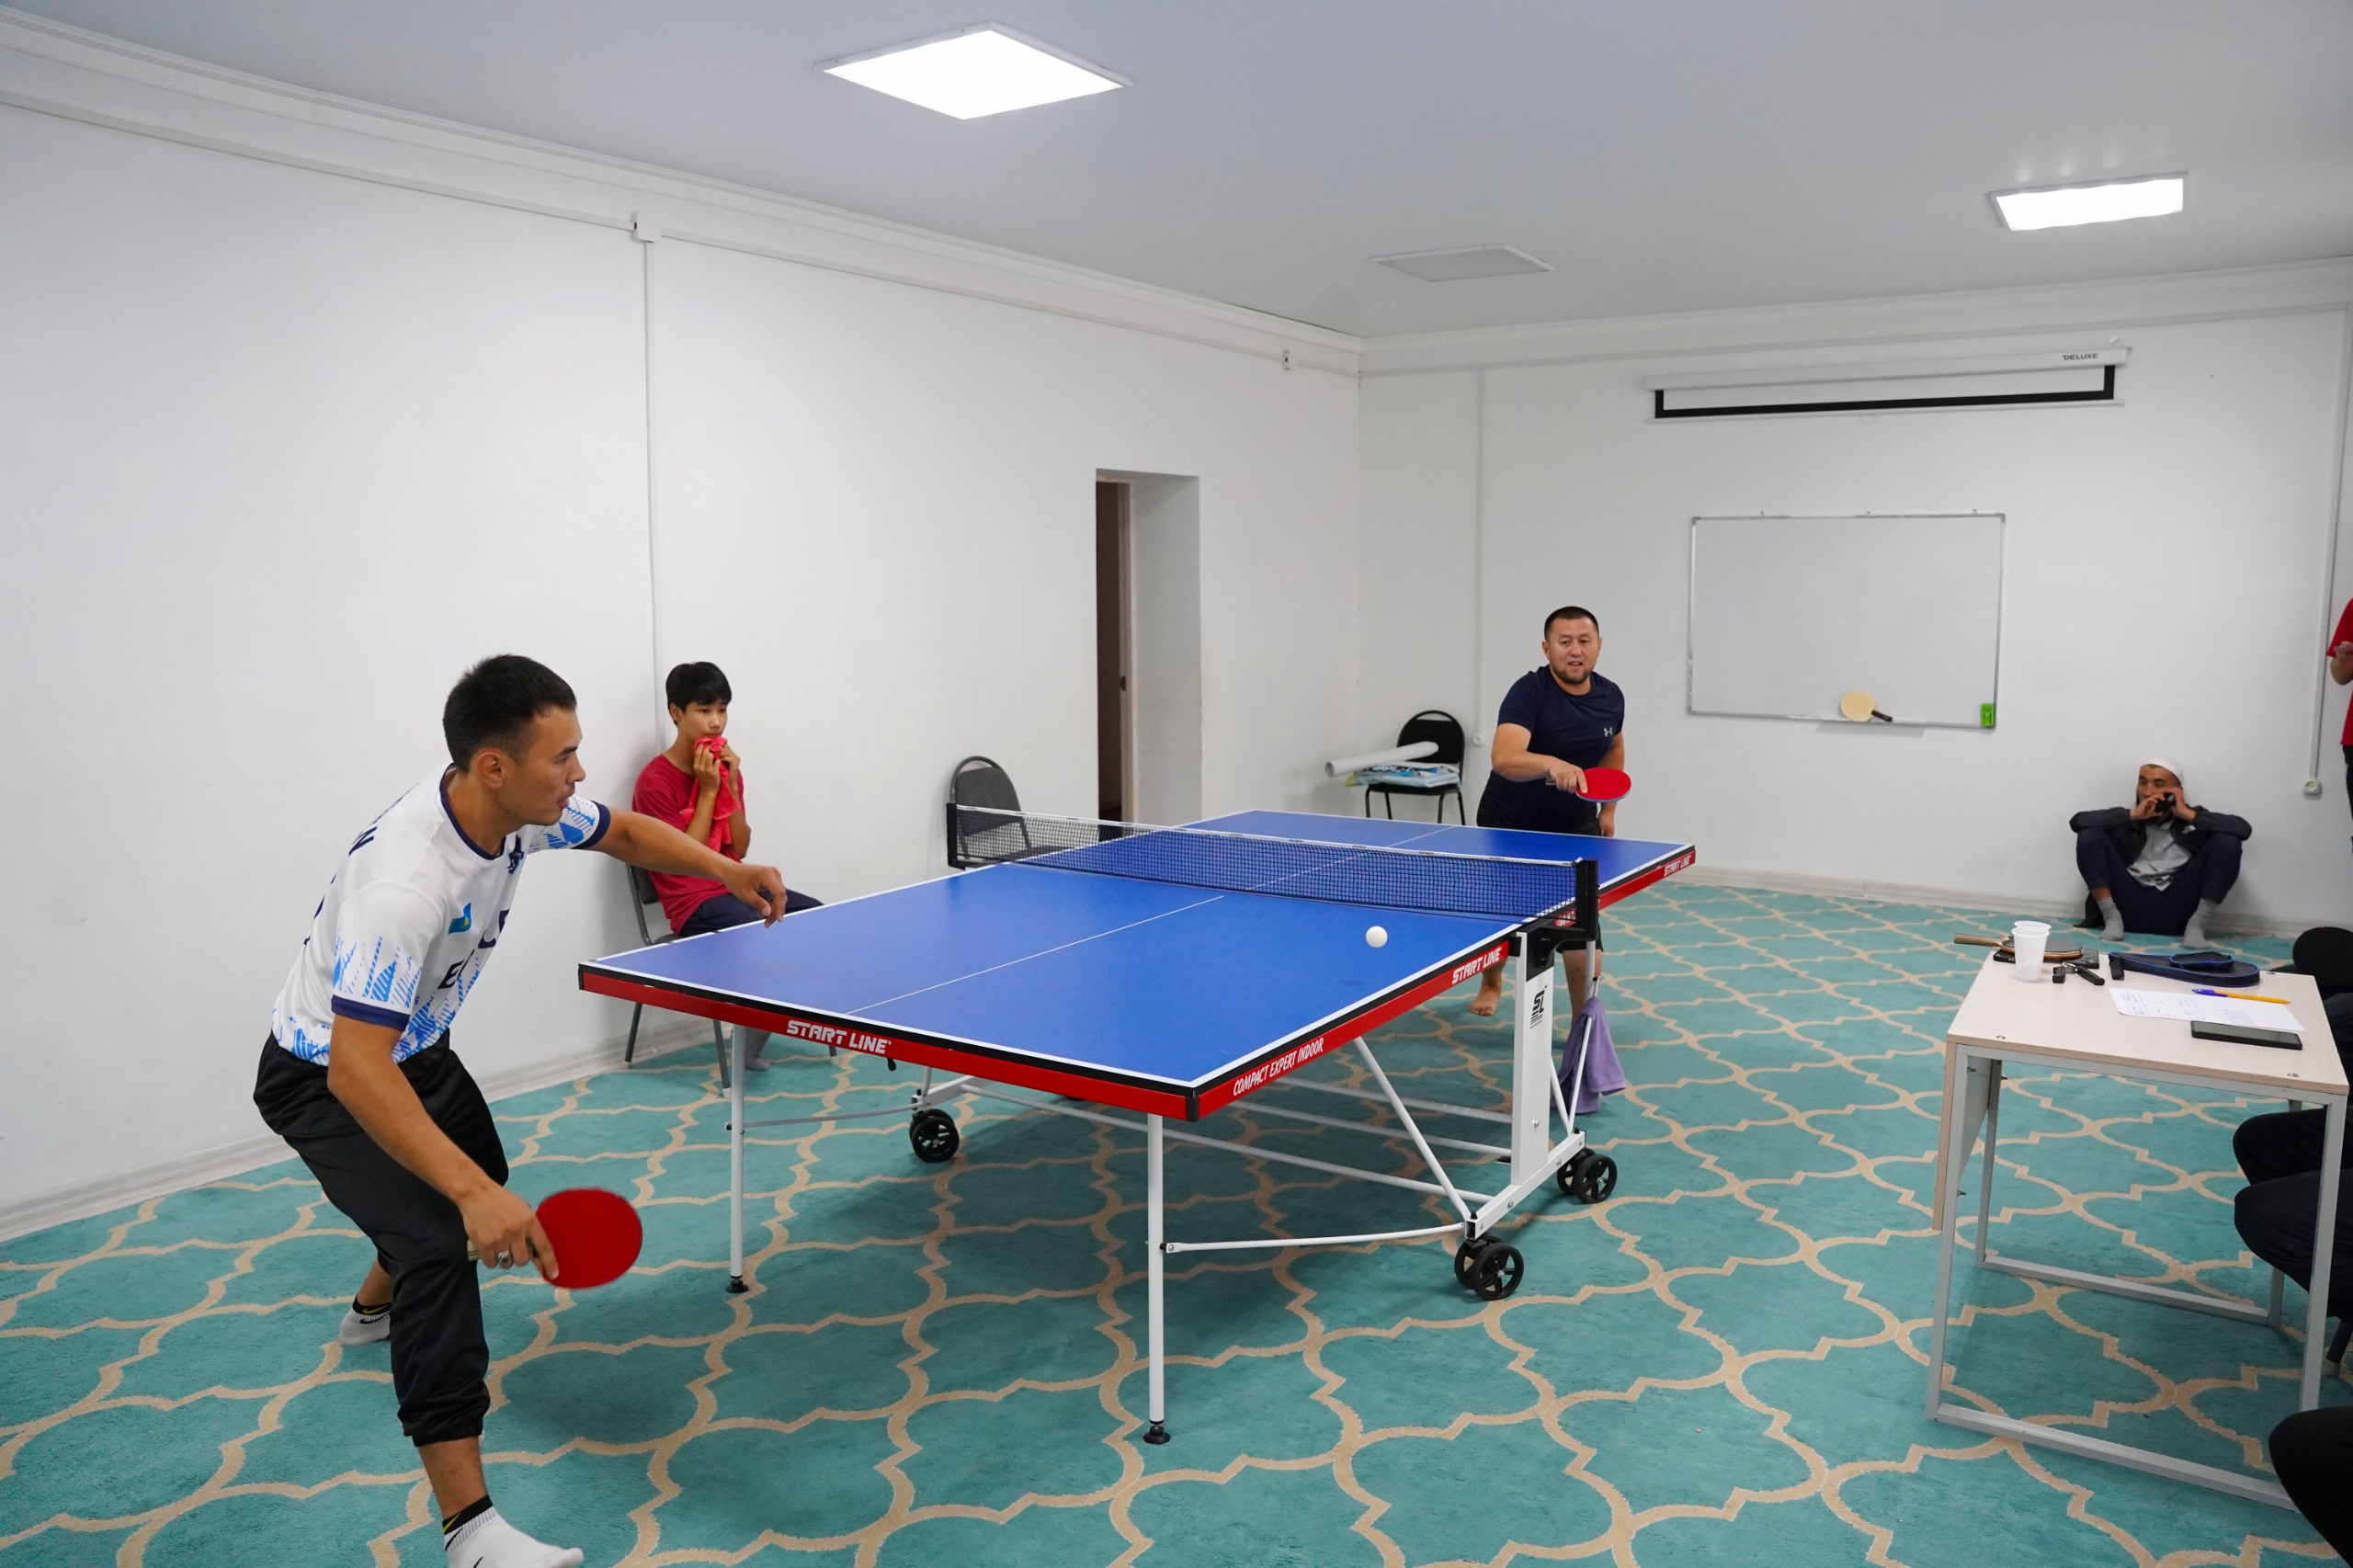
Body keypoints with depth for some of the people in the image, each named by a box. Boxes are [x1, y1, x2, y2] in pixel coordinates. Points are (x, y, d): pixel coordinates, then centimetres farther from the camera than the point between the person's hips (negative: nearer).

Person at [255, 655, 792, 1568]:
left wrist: (727, 872, -12)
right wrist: (472, 1195, -52)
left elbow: (626, 835, 4)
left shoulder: (522, 809, -16)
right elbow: (356, 1069, -44)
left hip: (416, 1048, 9)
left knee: (478, 1182, 29)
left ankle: (380, 1304, 60)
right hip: (325, 1079, -9)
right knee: (442, 1240, -24)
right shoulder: (405, 880, -40)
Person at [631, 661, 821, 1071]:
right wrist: (707, 791, -16)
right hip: (695, 903, -8)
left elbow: (740, 849, 4)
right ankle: (749, 1048, -4)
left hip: (737, 887, 8)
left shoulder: (724, 767, 8)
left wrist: (730, 785, -7)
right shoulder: (655, 781, -13)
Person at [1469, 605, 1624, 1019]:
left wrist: (1608, 810, 12)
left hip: (1575, 826, 2)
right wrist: (1552, 764, -60)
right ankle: (1491, 983, 46)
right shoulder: (1529, 691, -25)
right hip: (1509, 821, -2)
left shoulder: (1611, 697, -7)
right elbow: (1503, 758, -42)